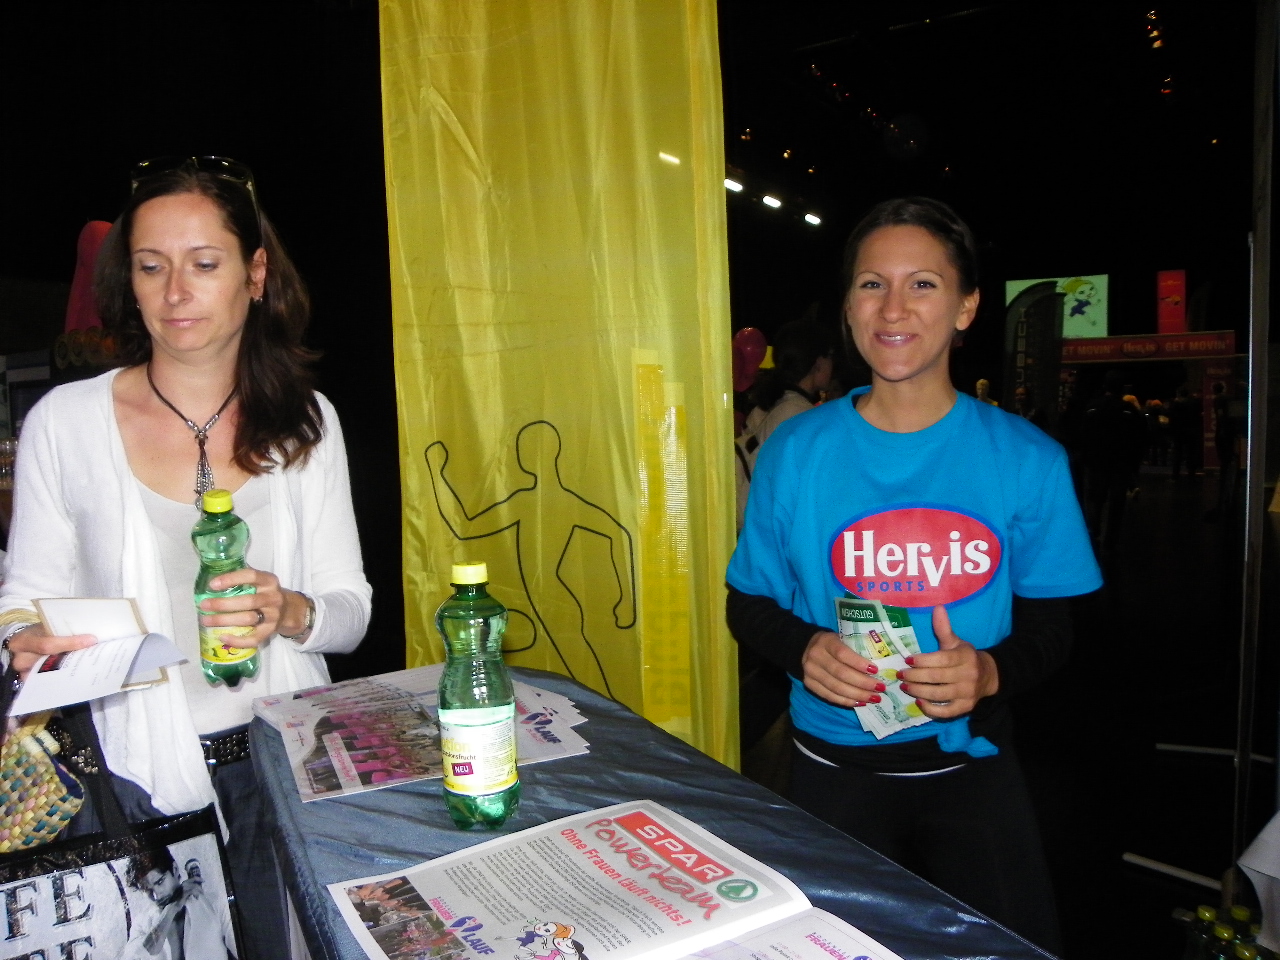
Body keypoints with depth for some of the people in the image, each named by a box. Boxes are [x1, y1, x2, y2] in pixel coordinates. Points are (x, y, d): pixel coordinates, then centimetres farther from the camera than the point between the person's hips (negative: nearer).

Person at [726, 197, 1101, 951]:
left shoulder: (1027, 459, -7)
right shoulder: (795, 453, -8)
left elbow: (1050, 625, -1)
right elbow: (748, 603, 0)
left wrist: (991, 673, -22)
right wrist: (804, 649, -20)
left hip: (972, 768, 1)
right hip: (835, 771, 0)